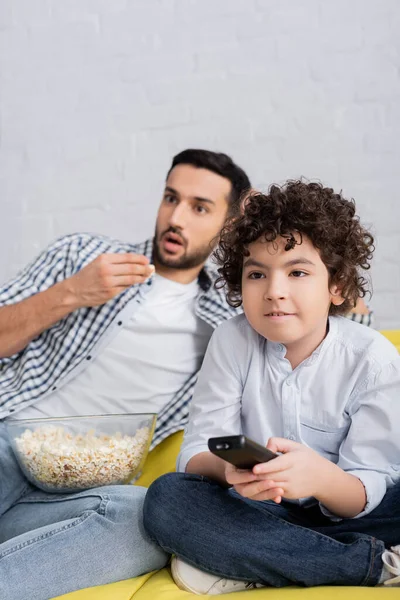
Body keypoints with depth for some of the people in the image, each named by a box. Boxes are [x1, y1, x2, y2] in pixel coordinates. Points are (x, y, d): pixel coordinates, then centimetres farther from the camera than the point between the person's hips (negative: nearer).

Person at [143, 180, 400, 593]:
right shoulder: (232, 341, -7)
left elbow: (365, 495, -15)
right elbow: (196, 453, -12)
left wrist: (322, 478, -40)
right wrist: (228, 468, -38)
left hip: (339, 512, -1)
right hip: (255, 510, 2)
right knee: (166, 496, -28)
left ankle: (242, 566, -22)